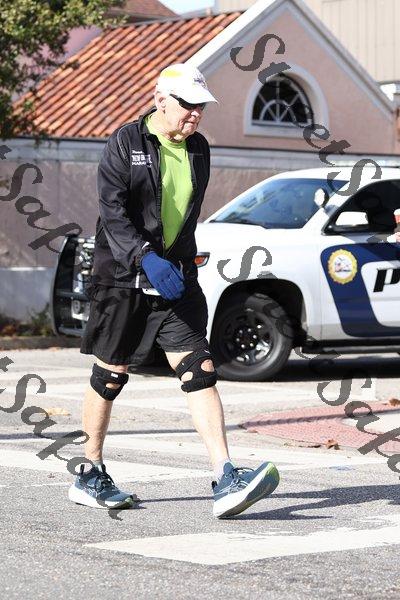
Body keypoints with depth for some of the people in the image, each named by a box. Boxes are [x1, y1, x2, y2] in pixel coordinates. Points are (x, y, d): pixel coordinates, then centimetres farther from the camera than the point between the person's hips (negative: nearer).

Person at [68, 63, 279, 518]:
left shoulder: (198, 149, 10)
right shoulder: (126, 142, -8)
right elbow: (112, 210, -18)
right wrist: (146, 258, -30)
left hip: (176, 277, 5)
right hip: (122, 276, -5)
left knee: (199, 370, -9)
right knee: (110, 376, 6)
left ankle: (225, 481, -17)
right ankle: (90, 477, 22)